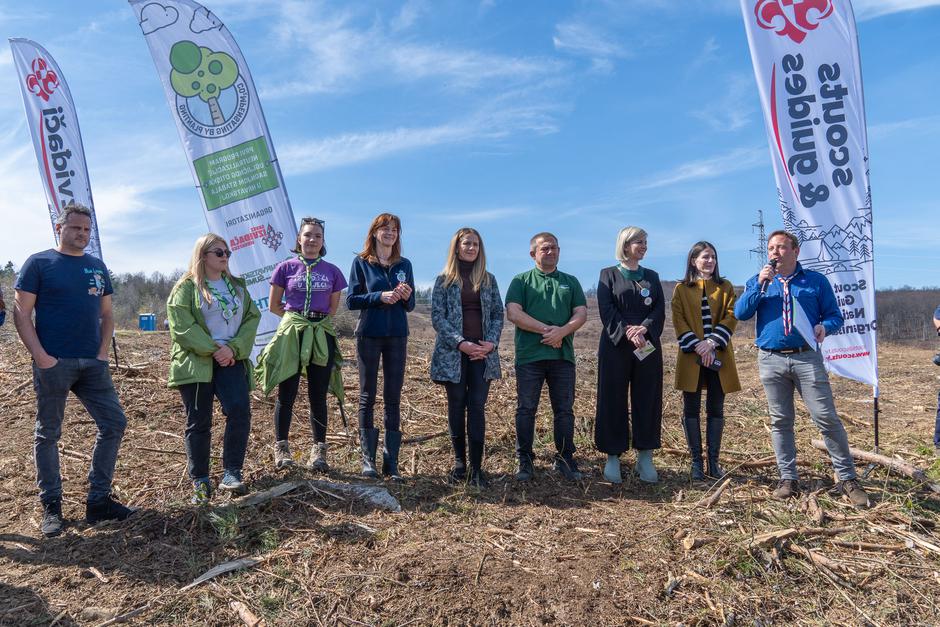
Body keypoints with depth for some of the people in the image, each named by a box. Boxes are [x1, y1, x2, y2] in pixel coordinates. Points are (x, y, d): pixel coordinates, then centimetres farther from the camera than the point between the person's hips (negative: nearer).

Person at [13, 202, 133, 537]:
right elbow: (21, 314, -5)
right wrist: (41, 356, -14)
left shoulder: (97, 266, 13)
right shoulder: (39, 263, -1)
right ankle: (51, 507, 18)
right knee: (48, 434, 6)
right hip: (53, 364, -5)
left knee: (113, 423, 3)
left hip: (92, 364, 5)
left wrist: (103, 353, 3)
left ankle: (98, 500, 14)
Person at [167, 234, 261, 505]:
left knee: (240, 411, -15)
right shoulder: (187, 287, 1)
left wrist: (234, 348, -9)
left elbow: (252, 318, 6)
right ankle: (200, 481, 15)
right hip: (196, 363, -3)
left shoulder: (237, 286, 15)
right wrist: (213, 349, -15)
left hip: (231, 360, 3)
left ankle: (231, 473, -5)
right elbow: (182, 327, -10)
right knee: (198, 422, 3)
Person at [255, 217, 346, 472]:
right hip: (291, 335, -1)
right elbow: (274, 305, 8)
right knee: (286, 394, 3)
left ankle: (319, 451, 13)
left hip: (322, 336, 1)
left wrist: (316, 318, 7)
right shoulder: (286, 267, 3)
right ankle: (281, 447, 16)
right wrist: (296, 317, 6)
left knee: (318, 396, 5)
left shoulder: (332, 271, 7)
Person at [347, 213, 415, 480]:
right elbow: (351, 300, -3)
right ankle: (368, 458, 10)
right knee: (367, 396, 3)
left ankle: (391, 460, 8)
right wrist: (380, 296, -16)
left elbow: (410, 306, 13)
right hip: (369, 335, -2)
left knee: (393, 398, 3)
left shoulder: (404, 265, 10)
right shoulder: (361, 262, 3)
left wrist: (407, 296, -9)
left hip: (397, 336, 2)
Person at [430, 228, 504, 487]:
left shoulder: (488, 280, 12)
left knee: (478, 407, -1)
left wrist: (492, 342, -8)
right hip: (453, 352, -1)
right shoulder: (444, 280, 4)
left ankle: (477, 467, 2)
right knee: (456, 406, 5)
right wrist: (461, 342, -15)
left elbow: (498, 314, 10)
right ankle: (459, 461, 17)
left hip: (482, 352, 2)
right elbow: (437, 316, -3)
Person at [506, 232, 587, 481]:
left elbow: (581, 314, 6)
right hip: (529, 355, -2)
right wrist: (546, 329, -14)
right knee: (526, 409, 2)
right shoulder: (521, 281, 7)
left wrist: (562, 331, -14)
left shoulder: (570, 282, 16)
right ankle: (524, 460, 13)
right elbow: (513, 313, -7)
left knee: (564, 409, 7)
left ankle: (565, 458, 18)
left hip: (563, 355, 3)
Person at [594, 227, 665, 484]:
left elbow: (660, 309, 4)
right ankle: (613, 456, 6)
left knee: (647, 400, 3)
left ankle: (645, 457, 11)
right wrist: (627, 332, -19)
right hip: (616, 345, -3)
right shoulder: (608, 275, 7)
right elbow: (606, 309, -6)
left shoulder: (652, 277, 16)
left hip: (648, 345, 3)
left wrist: (643, 328, -15)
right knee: (614, 400, -1)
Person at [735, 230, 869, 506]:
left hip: (807, 358, -1)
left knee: (827, 418, -5)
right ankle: (788, 479, 16)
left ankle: (847, 478, 7)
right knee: (780, 422, 6)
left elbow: (834, 315, 9)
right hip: (771, 361, 2)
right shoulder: (757, 281, 12)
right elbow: (740, 313, -1)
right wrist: (760, 285, -9)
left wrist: (824, 326, -13)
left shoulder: (816, 281, 8)